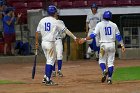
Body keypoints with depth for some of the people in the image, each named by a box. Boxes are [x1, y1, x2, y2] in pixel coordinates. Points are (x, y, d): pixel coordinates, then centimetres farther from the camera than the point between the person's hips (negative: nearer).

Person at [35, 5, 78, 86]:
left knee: (49, 60, 19)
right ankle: (48, 80, -2)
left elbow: (37, 32, 9)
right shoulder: (56, 22, -8)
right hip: (50, 43, -6)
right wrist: (74, 37, -7)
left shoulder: (42, 20, 6)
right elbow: (66, 30, -9)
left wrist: (37, 42, 18)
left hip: (43, 43, 6)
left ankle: (46, 77, 19)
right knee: (50, 61, -1)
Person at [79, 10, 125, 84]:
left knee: (102, 60, 13)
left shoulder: (100, 24, -2)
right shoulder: (114, 25, 6)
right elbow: (118, 36, 4)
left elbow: (94, 34, -8)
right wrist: (122, 45, 7)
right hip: (112, 45, 2)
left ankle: (104, 71, -17)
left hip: (104, 45, -2)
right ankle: (109, 78, 0)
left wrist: (85, 39, -2)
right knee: (110, 62, 7)